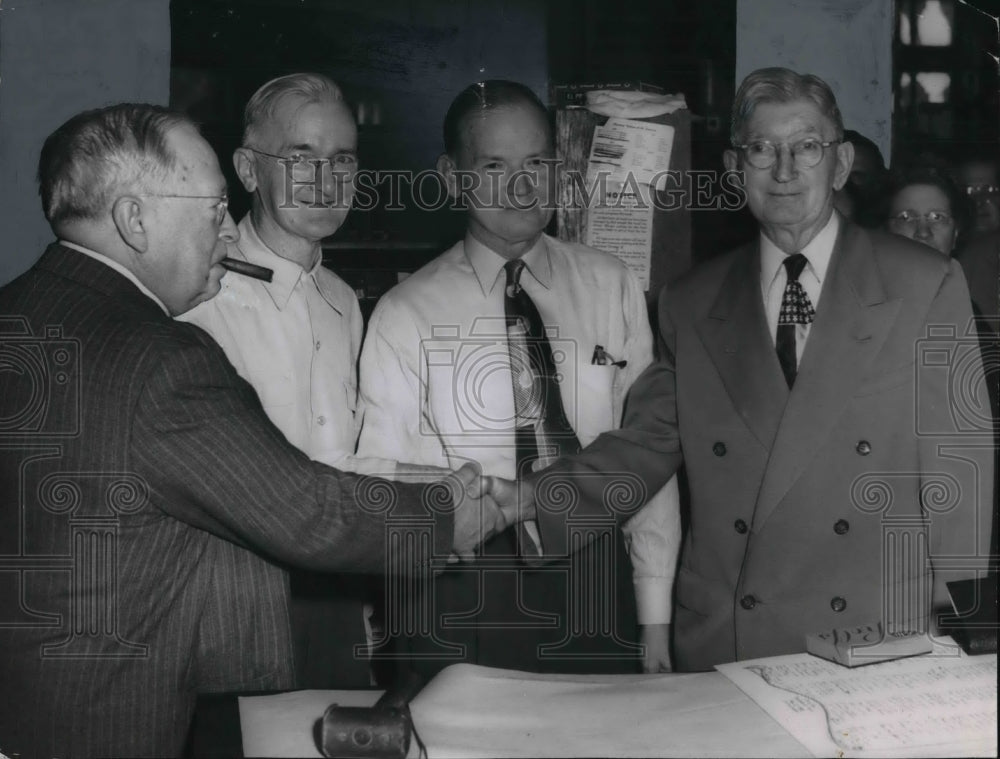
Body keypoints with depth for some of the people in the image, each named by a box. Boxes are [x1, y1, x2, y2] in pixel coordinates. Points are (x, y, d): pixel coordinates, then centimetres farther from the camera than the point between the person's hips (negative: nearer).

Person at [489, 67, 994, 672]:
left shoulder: (927, 285, 1)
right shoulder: (692, 306, 9)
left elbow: (958, 461, 1)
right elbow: (646, 443, 7)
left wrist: (956, 620, -4)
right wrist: (534, 498, -9)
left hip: (881, 639, -2)